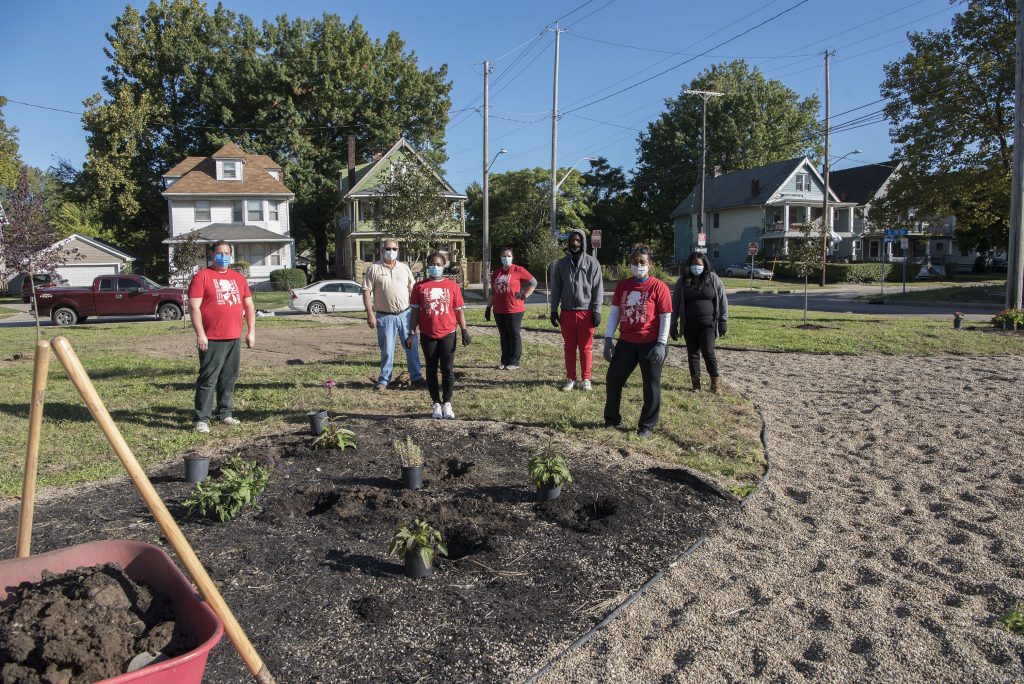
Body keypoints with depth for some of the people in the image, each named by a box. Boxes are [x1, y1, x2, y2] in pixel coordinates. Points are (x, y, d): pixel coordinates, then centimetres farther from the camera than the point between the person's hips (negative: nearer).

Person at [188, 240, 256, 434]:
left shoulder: (239, 278, 15)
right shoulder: (202, 277, -3)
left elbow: (249, 305, 18)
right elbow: (194, 307, -9)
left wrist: (251, 331, 10)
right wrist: (200, 334, -16)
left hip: (234, 338, 6)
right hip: (212, 340, -5)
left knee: (229, 379, 11)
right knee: (208, 380, -5)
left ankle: (225, 413, 22)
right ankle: (201, 419, 1)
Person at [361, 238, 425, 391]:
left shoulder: (404, 268, 8)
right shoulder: (373, 269, -2)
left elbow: (413, 289, 14)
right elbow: (366, 292, -4)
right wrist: (370, 314, -11)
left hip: (405, 314, 3)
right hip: (385, 317, -3)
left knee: (411, 347, 5)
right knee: (387, 350, 4)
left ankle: (416, 377, 15)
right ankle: (384, 380, 17)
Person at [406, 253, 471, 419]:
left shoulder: (452, 286, 2)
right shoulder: (420, 287, 1)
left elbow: (459, 310, 4)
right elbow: (415, 311, 4)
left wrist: (464, 330, -3)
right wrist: (411, 333, -1)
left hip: (447, 334, 0)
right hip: (427, 335, 1)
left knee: (448, 370, 3)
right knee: (431, 370, 8)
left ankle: (447, 403, 14)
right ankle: (436, 404, 18)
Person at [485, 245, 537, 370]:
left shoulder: (518, 270, -4)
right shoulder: (496, 273, 13)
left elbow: (533, 282, 0)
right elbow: (492, 292, 17)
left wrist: (524, 295, -7)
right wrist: (488, 308, 14)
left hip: (514, 310, -5)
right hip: (499, 311, 5)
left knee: (514, 335, 1)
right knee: (504, 336, 10)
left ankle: (514, 362, 7)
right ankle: (505, 361, 17)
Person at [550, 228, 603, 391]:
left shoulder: (592, 263, 1)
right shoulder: (561, 264, 8)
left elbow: (598, 288, -1)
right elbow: (556, 288, 9)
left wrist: (597, 311, -7)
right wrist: (554, 310, 4)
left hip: (586, 312, -2)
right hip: (567, 312, 2)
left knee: (585, 348, 4)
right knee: (569, 348, 8)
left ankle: (586, 379, 14)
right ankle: (570, 379, 16)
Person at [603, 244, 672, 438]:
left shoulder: (658, 287, -7)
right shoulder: (622, 286, 7)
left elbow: (666, 317, -8)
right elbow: (615, 312, 9)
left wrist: (661, 344, -14)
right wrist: (608, 339, 2)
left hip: (650, 344, -4)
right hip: (626, 342, 4)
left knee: (651, 385, 4)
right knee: (613, 379, 6)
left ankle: (647, 426, 17)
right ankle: (611, 419, 23)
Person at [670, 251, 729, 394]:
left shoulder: (713, 279, 1)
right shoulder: (682, 281, 2)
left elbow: (722, 301, 3)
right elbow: (675, 304, 5)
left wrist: (723, 321, -1)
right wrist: (673, 325, 2)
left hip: (708, 323, -2)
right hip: (689, 325, 2)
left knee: (708, 353, -7)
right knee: (692, 353, 7)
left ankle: (715, 381, 10)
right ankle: (696, 382, 17)